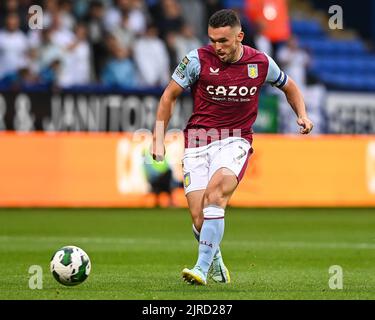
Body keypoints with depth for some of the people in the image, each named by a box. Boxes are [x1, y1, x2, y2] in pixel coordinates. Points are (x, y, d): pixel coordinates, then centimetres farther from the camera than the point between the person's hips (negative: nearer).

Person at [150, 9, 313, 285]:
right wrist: (159, 139, 1)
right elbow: (170, 96, 6)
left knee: (215, 192, -30)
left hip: (236, 141, -1)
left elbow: (289, 87, 21)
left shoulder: (261, 63, 0)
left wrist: (302, 115, 5)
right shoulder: (198, 59, -5)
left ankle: (202, 268, -31)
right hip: (198, 140, 1)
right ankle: (216, 263, 21)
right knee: (200, 220, -10)